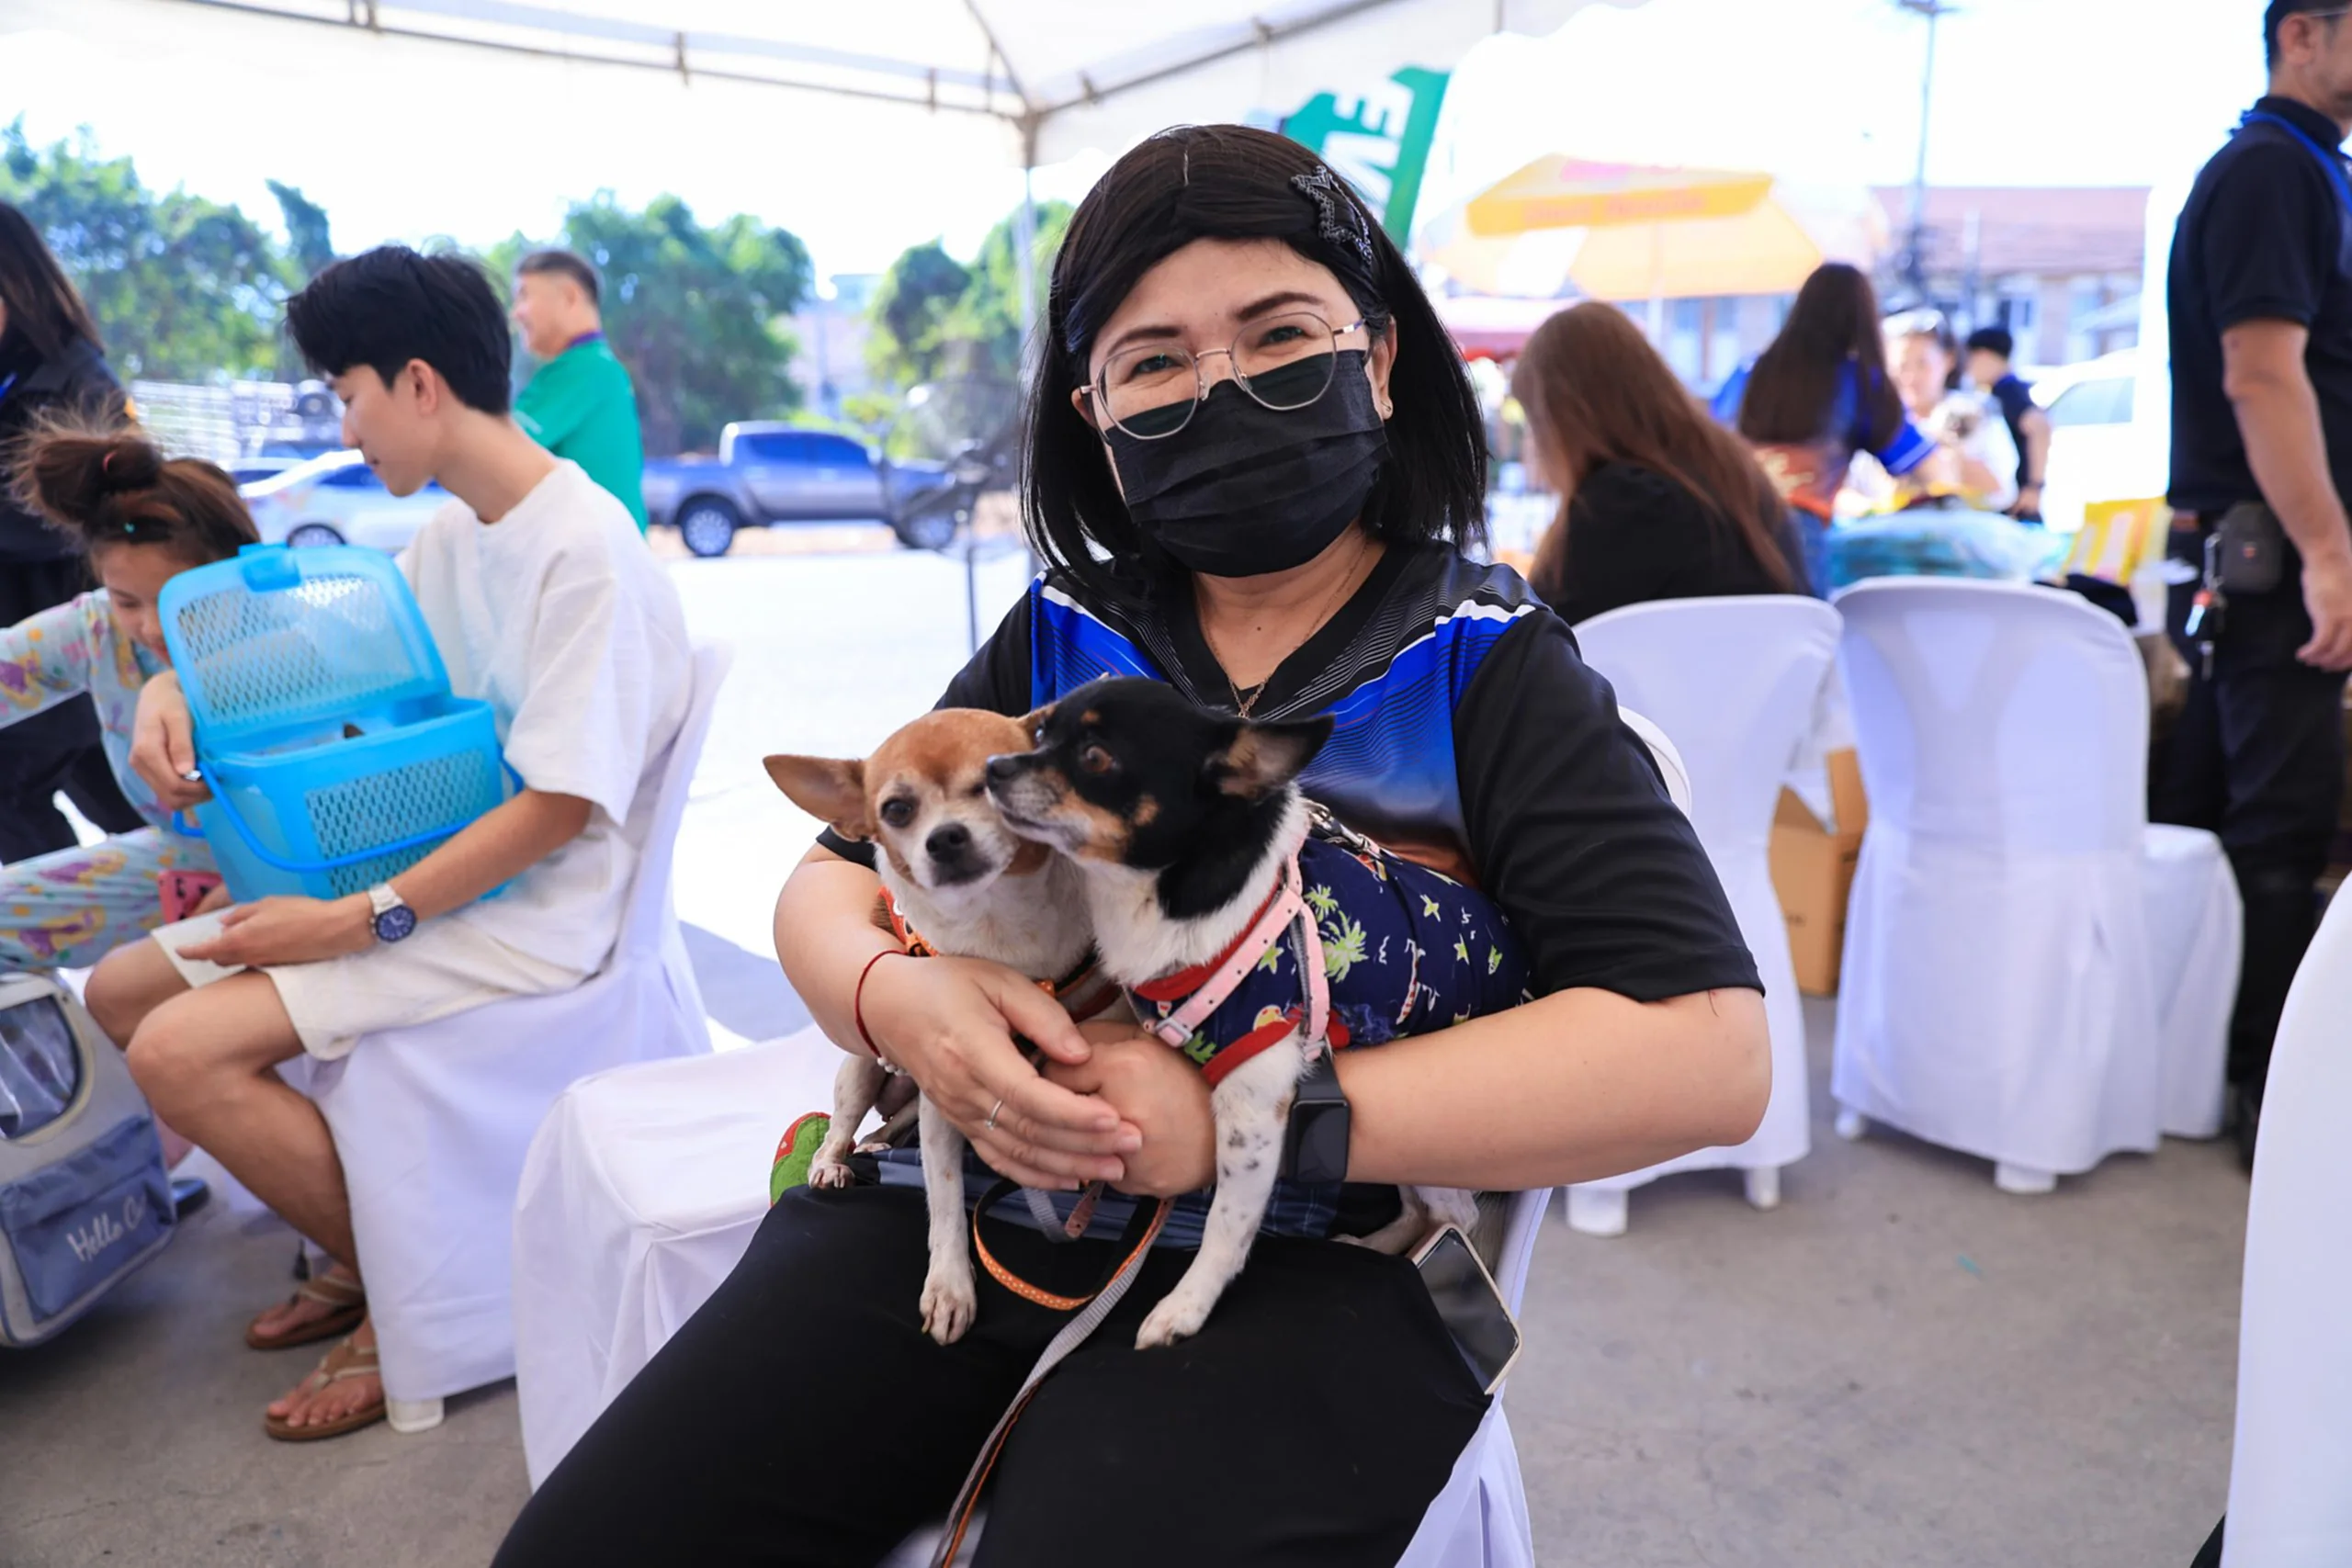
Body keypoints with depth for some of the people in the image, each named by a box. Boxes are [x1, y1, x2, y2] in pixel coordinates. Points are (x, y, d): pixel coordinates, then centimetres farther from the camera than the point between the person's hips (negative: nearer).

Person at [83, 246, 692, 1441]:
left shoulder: (585, 553, -20)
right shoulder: (448, 537, 7)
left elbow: (557, 808, -21)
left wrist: (360, 921, -22)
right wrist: (182, 683, 1)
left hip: (532, 916, -9)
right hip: (437, 876, 9)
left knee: (185, 1052, -19)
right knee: (121, 989, 10)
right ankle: (363, 1244, 16)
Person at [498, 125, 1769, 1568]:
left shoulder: (1491, 671, -2)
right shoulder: (1058, 641, 10)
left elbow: (1708, 1053, -13)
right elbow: (829, 884, 15)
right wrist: (892, 994, -11)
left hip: (1303, 1271, -3)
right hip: (961, 1200, 4)